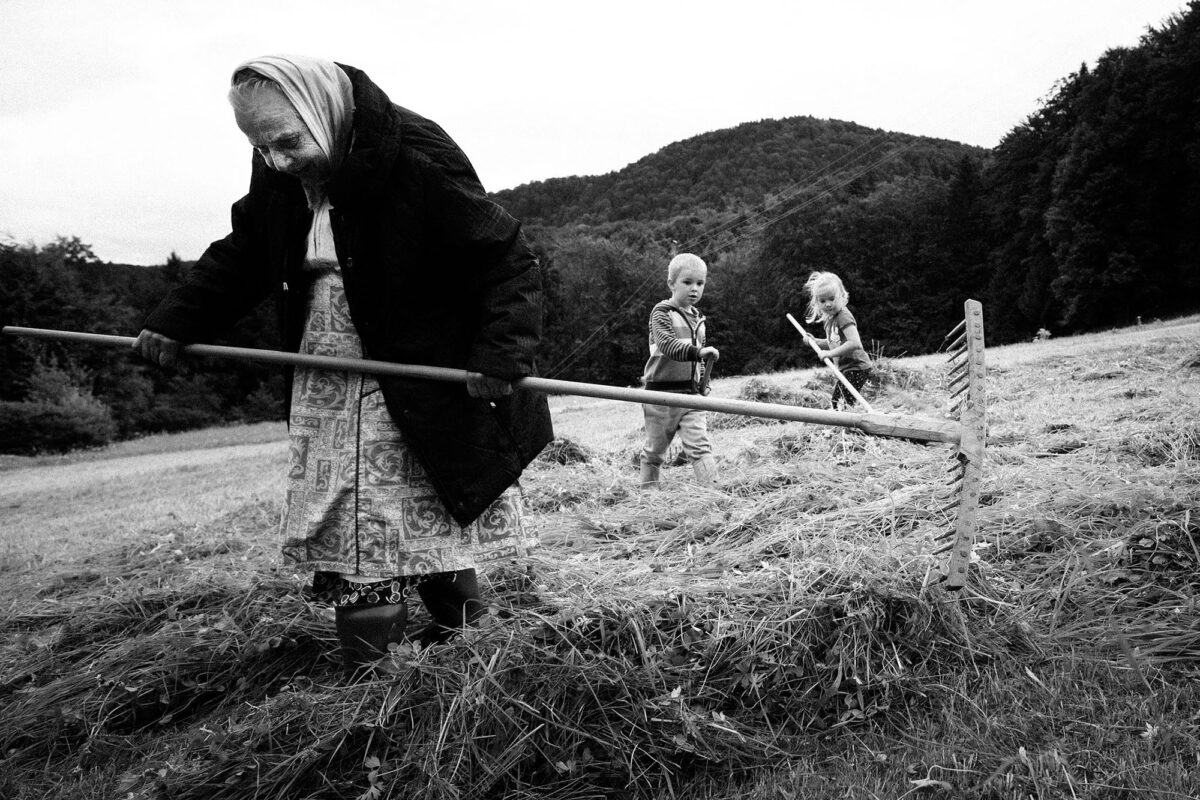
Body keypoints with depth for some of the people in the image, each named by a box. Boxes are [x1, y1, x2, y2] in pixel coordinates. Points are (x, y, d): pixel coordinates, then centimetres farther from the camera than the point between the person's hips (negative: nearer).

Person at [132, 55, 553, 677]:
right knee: (348, 549, 6)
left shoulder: (417, 161, -18)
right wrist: (174, 322, 9)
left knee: (434, 531, 1)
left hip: (422, 386, -5)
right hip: (324, 387, 6)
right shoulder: (278, 177, 1)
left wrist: (501, 355, -28)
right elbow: (241, 254, 18)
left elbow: (509, 263, -16)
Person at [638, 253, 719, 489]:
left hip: (691, 392, 5)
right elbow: (666, 344, -26)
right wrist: (697, 351, -39)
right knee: (655, 448, 7)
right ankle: (648, 490, 22)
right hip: (661, 392, -5)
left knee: (700, 445, -6)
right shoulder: (662, 312, -8)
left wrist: (703, 380, 13)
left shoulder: (698, 318, 14)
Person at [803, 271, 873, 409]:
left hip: (856, 368, -10)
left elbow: (855, 343, -30)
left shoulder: (843, 316, -18)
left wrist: (831, 353, -27)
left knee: (847, 405, -16)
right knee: (836, 403, 18)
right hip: (844, 369, 10)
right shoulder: (828, 319, 11)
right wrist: (815, 342, 9)